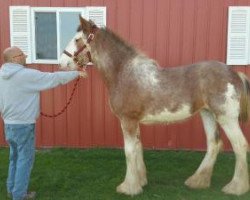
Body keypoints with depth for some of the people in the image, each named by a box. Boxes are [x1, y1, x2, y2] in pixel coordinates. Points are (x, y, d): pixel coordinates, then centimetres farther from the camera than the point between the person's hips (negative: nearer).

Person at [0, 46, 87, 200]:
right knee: (25, 159, 4)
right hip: (23, 125, -8)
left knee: (15, 157, 20)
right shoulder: (27, 75, -18)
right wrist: (76, 73, -2)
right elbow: (54, 78, -13)